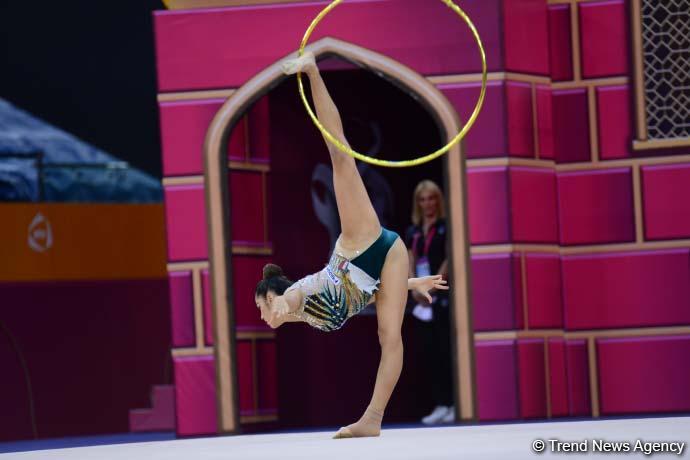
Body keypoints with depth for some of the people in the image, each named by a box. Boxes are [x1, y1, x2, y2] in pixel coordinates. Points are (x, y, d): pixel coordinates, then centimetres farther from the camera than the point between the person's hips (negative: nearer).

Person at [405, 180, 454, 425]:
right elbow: (410, 264, 12)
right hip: (423, 300, 6)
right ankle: (441, 405, 5)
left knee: (446, 351, -11)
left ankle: (454, 404, -11)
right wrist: (415, 289, -6)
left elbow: (449, 259, -9)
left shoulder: (446, 227, -1)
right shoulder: (413, 232, 16)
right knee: (430, 352, 3)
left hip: (443, 296, -6)